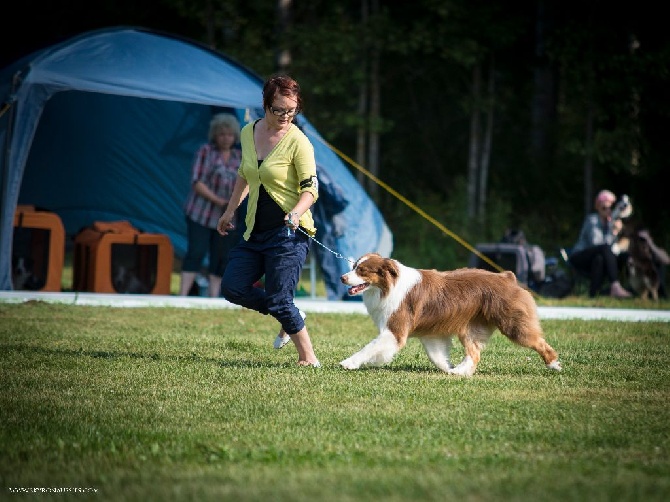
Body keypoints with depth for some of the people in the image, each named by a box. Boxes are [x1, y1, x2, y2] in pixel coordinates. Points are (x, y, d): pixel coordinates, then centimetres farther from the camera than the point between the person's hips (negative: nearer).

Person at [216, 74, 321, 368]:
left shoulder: (298, 142, -12)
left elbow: (310, 189, -14)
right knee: (232, 288, 0)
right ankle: (289, 319, 20)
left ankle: (308, 358, 4)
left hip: (289, 233, -7)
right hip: (255, 231, 7)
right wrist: (230, 211, 28)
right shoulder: (248, 133, 7)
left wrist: (295, 213, -32)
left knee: (279, 300, -10)